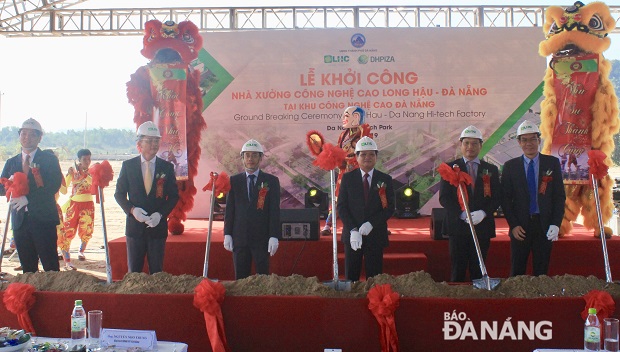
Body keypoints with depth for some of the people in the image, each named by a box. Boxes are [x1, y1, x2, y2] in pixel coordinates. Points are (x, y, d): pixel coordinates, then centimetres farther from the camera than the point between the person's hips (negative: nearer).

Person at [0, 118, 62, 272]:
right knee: (27, 268, 8)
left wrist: (28, 198, -16)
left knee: (51, 267, -5)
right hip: (20, 220, 4)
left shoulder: (49, 159, 4)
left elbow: (54, 185, -10)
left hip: (43, 219, -4)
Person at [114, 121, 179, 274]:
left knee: (157, 271, 4)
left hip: (158, 226, 0)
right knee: (134, 272, 7)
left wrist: (161, 214, -12)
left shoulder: (167, 167, 2)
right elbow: (119, 194, 5)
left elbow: (174, 195, 4)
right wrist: (132, 210, -13)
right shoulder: (128, 165, 2)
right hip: (135, 225, 0)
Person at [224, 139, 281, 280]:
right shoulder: (234, 181, 8)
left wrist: (274, 236, -8)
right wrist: (227, 234, 2)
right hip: (239, 238, 2)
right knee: (240, 277, 6)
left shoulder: (271, 181, 2)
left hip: (262, 238, -2)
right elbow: (229, 209, 8)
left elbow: (274, 211, -2)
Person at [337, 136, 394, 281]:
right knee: (351, 277, 4)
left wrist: (371, 224, -15)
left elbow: (390, 208, -1)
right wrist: (353, 230, -13)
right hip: (352, 235, 0)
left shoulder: (385, 180, 4)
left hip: (375, 235, 0)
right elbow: (341, 207, 0)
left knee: (374, 278, 4)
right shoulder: (348, 178, 4)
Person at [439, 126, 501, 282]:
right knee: (458, 271, -1)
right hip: (458, 226, -2)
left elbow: (497, 197, 7)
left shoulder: (491, 169, 12)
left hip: (482, 226, 2)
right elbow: (444, 198, -2)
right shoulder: (450, 168, 5)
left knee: (478, 271, 5)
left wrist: (483, 213, -12)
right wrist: (463, 214, -15)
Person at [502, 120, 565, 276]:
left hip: (545, 226, 0)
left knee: (541, 272, 6)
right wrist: (513, 225, -7)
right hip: (520, 227, 0)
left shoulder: (552, 163, 5)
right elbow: (505, 198, 3)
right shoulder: (510, 166, 4)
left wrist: (556, 224, -6)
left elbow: (560, 195, 3)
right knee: (517, 273, 5)